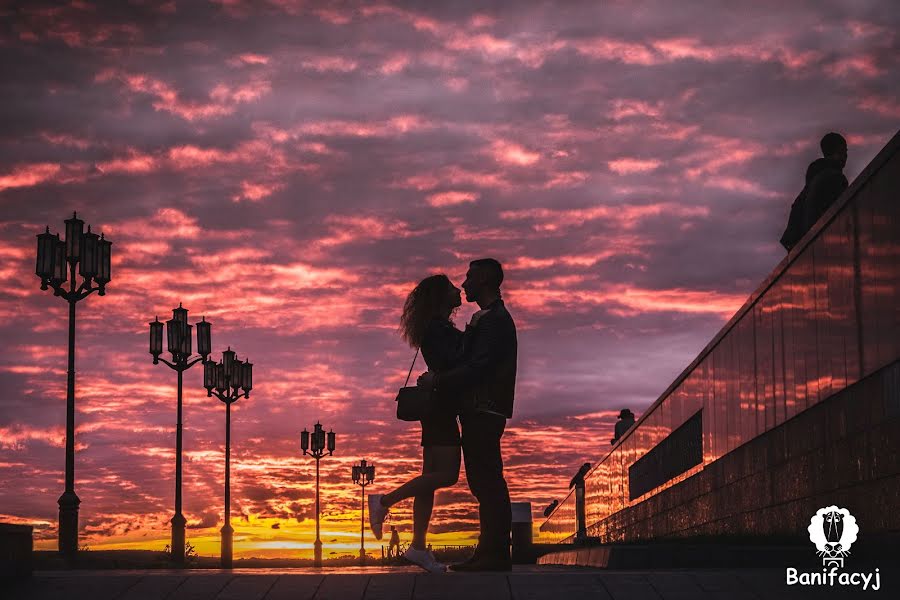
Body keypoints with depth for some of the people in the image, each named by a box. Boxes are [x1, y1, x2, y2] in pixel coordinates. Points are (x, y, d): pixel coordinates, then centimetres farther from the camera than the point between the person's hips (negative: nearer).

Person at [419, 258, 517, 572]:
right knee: (485, 482, 10)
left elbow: (478, 367, -20)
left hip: (484, 412, -11)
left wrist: (437, 381, -15)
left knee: (487, 481, -11)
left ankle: (495, 554, -11)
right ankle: (490, 553, 13)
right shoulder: (489, 319, 22)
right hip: (480, 412, 11)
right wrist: (438, 380, 13)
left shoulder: (495, 320, -11)